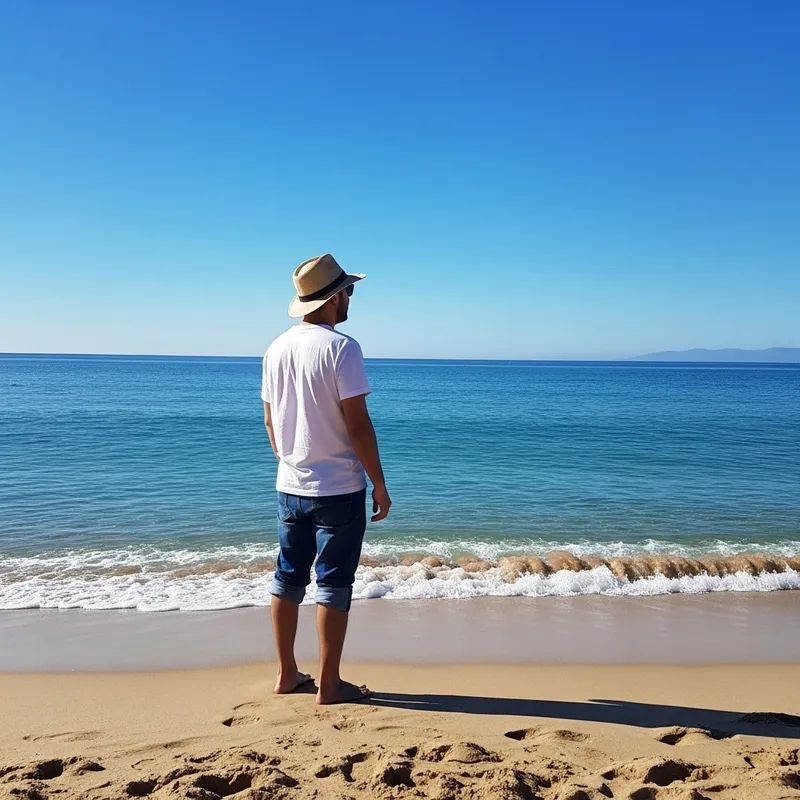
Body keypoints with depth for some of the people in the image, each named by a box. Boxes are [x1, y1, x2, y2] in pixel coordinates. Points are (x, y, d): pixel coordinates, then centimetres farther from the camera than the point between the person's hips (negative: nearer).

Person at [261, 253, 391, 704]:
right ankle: (329, 685, 13)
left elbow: (270, 419, 12)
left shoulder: (277, 349, 6)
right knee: (333, 585, 3)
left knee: (288, 579, 15)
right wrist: (380, 485, -9)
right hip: (338, 490, -7)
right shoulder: (341, 347, -15)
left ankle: (288, 674, 27)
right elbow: (357, 424, -17)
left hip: (289, 488, 7)